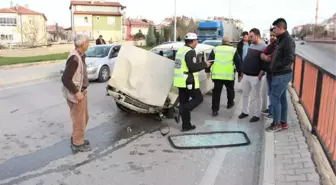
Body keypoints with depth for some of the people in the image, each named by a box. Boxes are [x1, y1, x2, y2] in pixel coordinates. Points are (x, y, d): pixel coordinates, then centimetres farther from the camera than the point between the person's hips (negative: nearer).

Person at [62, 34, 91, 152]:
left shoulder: (80, 56, 7)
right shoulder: (74, 58, -24)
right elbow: (65, 78, -27)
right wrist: (76, 92, -23)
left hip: (81, 92, 10)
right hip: (75, 94, -10)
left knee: (84, 117, 21)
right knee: (79, 119, 3)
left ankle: (77, 138, 37)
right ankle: (77, 144, 19)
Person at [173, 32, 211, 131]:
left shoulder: (181, 50, 15)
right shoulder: (190, 52, -15)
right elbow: (193, 67, -21)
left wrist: (201, 64, 17)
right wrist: (204, 64, -7)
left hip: (180, 81, 9)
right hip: (188, 81, -9)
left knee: (184, 102, 12)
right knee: (198, 98, 7)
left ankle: (186, 125, 18)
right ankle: (180, 109, -10)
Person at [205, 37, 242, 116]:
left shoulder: (215, 49, 9)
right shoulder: (233, 50, 5)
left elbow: (209, 61, 7)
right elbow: (238, 63, 6)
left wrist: (207, 71, 14)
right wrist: (239, 73, 14)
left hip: (217, 75, 1)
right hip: (229, 75, 0)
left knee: (216, 92, 3)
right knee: (230, 90, 24)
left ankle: (215, 110, 0)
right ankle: (230, 104, 41)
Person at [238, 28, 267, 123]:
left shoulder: (264, 47, -12)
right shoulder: (251, 46, 13)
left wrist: (261, 74, -19)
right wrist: (242, 72, 17)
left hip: (255, 76, -7)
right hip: (246, 75, 8)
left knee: (255, 97, 2)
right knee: (245, 94, 14)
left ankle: (256, 115, 14)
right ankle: (245, 111, 27)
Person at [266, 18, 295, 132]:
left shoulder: (288, 40, -18)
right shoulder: (281, 40, 12)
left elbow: (290, 59, -24)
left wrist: (277, 67, -16)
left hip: (282, 75, -9)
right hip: (281, 74, 9)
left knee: (274, 99, -3)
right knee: (282, 98, 14)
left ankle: (277, 124, 8)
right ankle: (283, 122, 25)